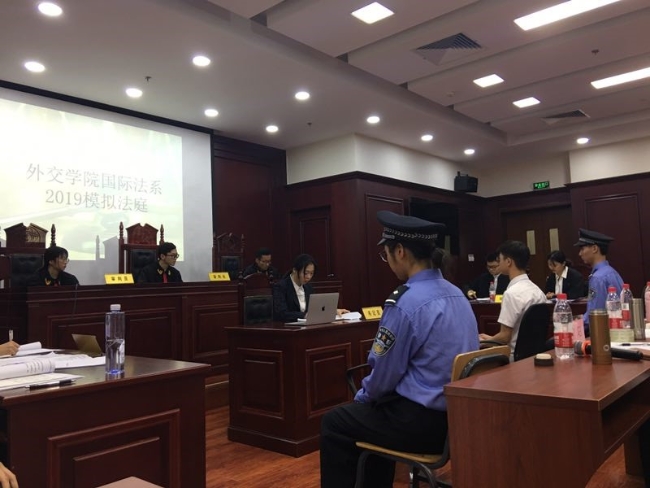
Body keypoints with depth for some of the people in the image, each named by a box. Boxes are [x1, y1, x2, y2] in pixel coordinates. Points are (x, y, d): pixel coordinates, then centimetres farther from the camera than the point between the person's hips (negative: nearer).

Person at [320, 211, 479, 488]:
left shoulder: (405, 303, -22)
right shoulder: (456, 294, 5)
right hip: (458, 415, 8)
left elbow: (383, 375, -14)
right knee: (373, 412, 30)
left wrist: (362, 396, 8)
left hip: (423, 422, -8)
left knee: (334, 423, 10)